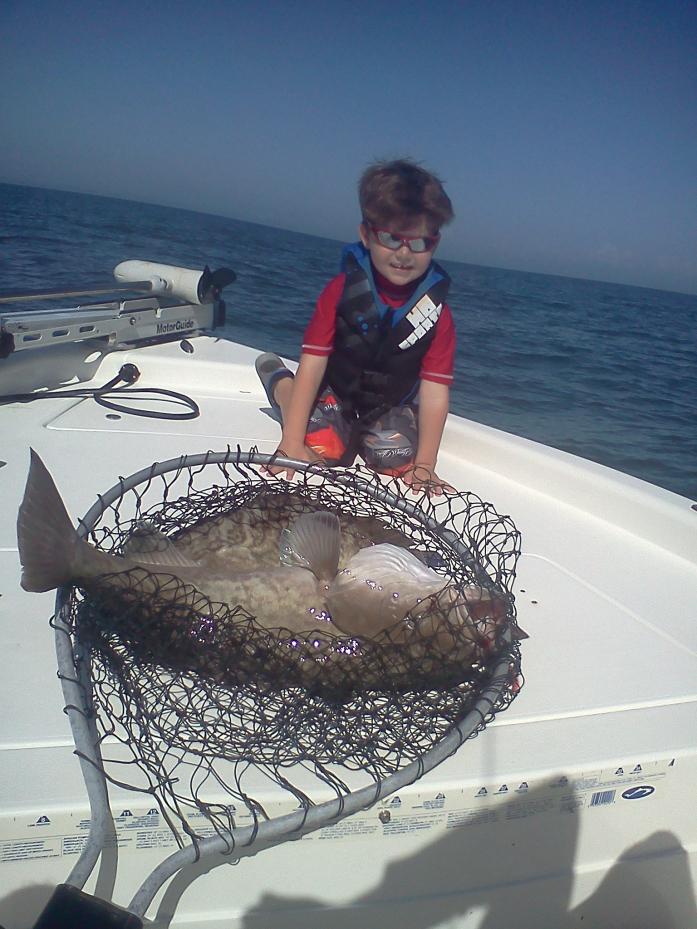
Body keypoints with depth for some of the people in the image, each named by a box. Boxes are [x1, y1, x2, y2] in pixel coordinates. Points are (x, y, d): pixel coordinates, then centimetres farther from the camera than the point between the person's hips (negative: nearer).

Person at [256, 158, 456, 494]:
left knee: (396, 461, -22)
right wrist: (292, 443, -30)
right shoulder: (342, 290, -18)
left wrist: (424, 465, -23)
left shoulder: (437, 313, -16)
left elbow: (435, 392, -18)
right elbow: (312, 365, -23)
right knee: (320, 453, -23)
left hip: (392, 406, 2)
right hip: (335, 391, -1)